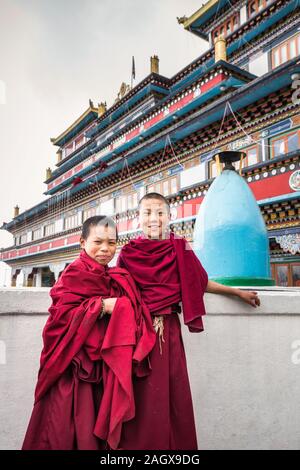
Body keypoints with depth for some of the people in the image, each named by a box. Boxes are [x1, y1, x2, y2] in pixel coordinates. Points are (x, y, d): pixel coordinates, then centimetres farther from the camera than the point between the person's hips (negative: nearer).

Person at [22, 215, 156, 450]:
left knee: (101, 421, 12)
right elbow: (62, 313, -16)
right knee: (72, 424, 2)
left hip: (107, 366, 6)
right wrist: (101, 306, -20)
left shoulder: (119, 278, 12)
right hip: (75, 365, -5)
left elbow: (131, 317, 15)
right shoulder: (75, 273, -7)